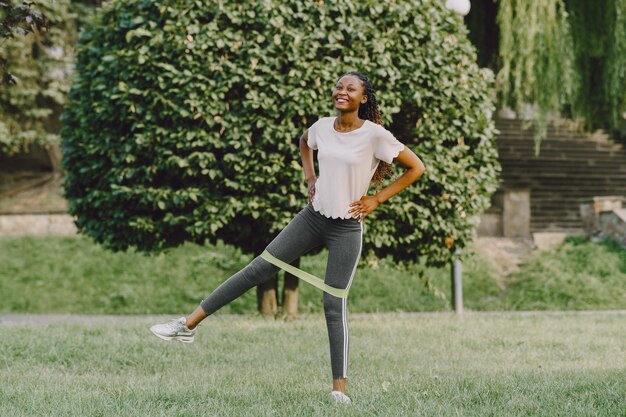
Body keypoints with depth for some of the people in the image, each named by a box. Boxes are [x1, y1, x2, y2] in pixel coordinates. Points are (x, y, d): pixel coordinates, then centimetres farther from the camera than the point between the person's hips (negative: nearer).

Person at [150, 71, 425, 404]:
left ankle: (339, 389, 3)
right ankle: (189, 325, 2)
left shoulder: (374, 134, -14)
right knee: (259, 268, 1)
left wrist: (378, 199, -8)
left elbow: (416, 168, -8)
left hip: (347, 229, -4)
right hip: (313, 217, 4)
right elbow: (304, 142, 27)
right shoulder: (323, 127, 1)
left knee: (334, 306, -5)